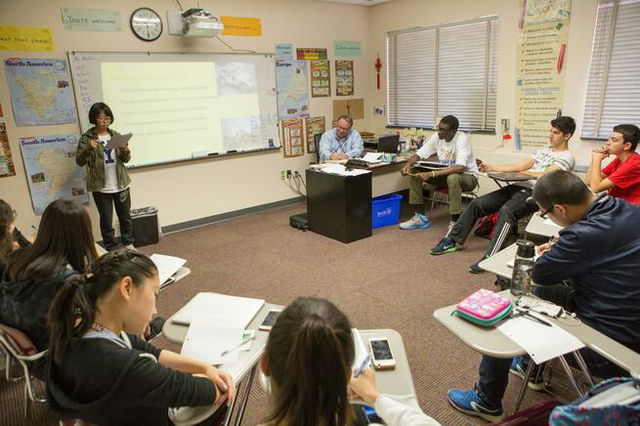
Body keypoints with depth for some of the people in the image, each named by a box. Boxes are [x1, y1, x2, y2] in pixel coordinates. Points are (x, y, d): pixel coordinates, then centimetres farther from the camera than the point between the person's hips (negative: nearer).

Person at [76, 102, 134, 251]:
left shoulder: (116, 135, 6)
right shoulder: (87, 138, -4)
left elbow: (126, 159, 7)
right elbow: (79, 161, -8)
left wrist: (125, 152, -16)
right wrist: (89, 149, -25)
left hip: (121, 184, 3)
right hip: (101, 187, -3)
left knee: (125, 216, 14)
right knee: (106, 220, 6)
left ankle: (129, 244, 30)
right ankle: (111, 249, 19)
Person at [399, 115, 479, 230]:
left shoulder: (462, 139, -25)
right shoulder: (436, 136, -7)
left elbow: (459, 168, -36)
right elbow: (419, 154, -4)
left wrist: (431, 174, -42)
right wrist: (408, 165, -27)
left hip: (467, 176, -6)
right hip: (445, 174, 6)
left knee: (452, 178, -41)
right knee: (414, 172, -8)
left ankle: (455, 224, -26)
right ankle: (420, 217, -2)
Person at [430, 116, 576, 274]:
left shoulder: (567, 157, 1)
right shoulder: (544, 151, 26)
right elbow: (519, 166, 19)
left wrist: (524, 172, -4)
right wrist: (492, 168, 10)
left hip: (534, 193, -8)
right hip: (518, 186, 8)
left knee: (506, 210, -38)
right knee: (477, 204, -4)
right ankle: (452, 240, 2)